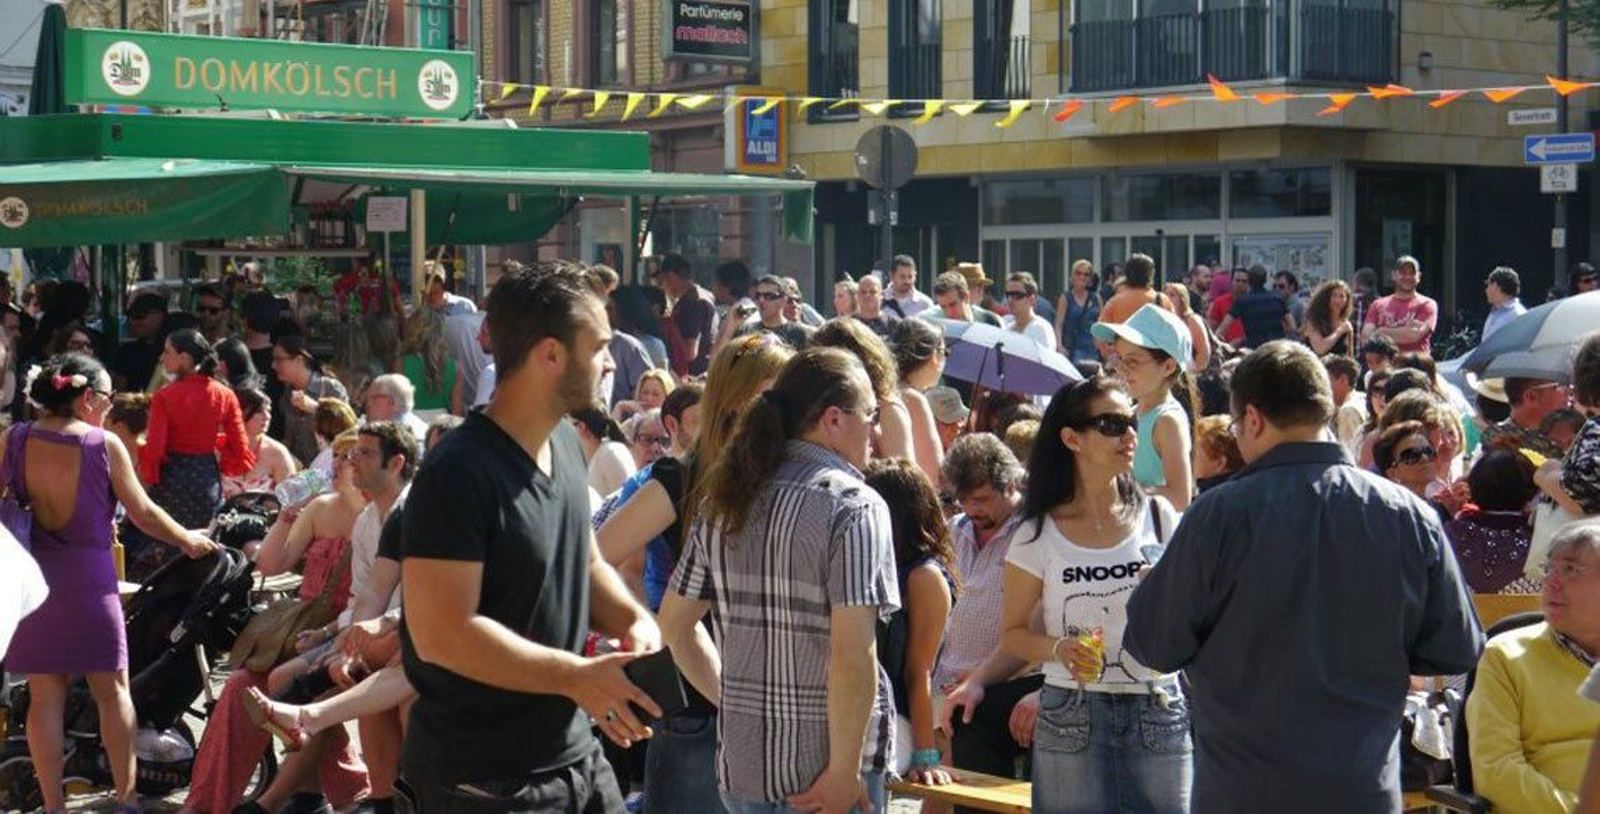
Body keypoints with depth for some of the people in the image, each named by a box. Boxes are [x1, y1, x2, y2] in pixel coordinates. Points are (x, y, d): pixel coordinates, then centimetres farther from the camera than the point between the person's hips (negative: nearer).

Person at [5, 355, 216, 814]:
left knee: (45, 695, 7)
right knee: (112, 691, 10)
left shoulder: (13, 441, -3)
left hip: (31, 579, 2)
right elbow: (143, 513, -1)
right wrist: (189, 542, 14)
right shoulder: (104, 445, -7)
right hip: (89, 578, -2)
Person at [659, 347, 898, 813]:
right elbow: (851, 654, -21)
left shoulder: (725, 503, 7)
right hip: (822, 758, -6)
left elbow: (674, 624, 13)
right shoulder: (853, 506, -13)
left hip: (739, 758, 6)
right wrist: (845, 771, -16)